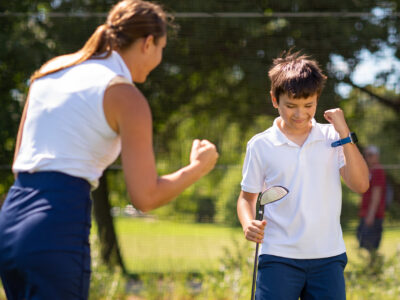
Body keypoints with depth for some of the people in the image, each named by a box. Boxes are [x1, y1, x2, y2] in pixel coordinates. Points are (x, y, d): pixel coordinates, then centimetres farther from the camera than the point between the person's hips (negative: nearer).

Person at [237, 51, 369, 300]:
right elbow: (247, 196, 12)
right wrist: (249, 224, -9)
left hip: (328, 256, 2)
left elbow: (360, 184, -4)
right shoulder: (260, 146, 3)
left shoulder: (332, 137, 6)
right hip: (279, 258, -1)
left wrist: (344, 133, -7)